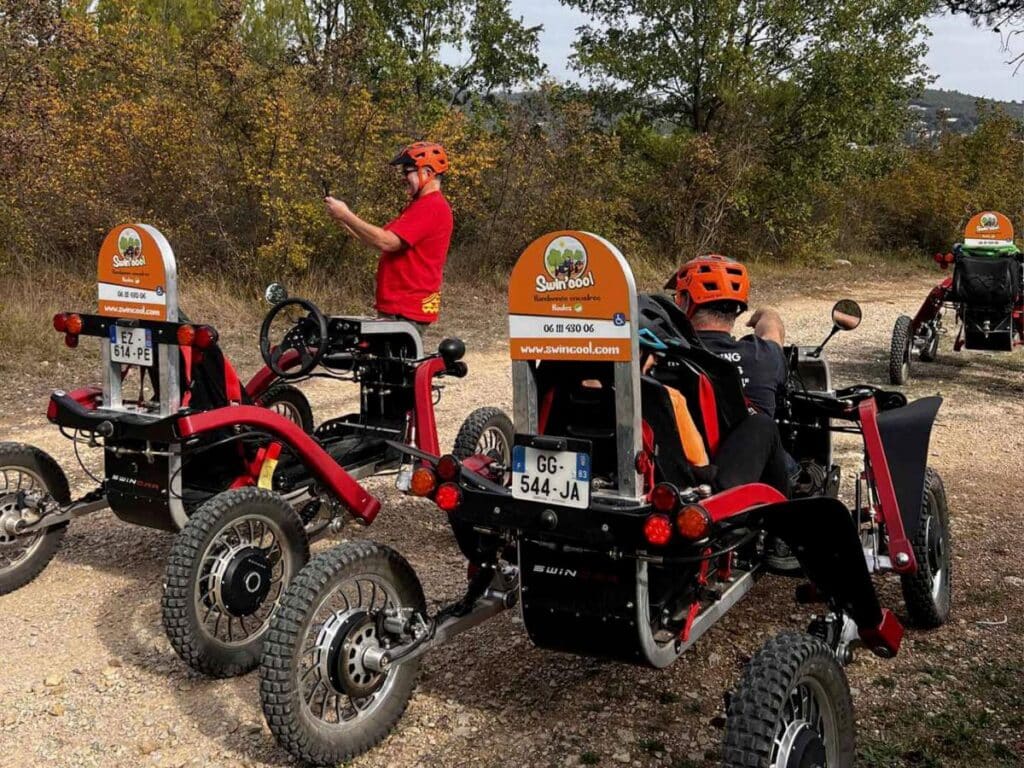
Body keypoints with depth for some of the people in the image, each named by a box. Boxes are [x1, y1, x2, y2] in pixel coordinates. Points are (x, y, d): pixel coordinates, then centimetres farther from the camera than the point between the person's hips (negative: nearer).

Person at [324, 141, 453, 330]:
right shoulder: (419, 206, 20)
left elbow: (387, 242, -23)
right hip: (397, 308, 10)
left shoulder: (431, 207, -16)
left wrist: (346, 215, -16)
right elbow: (381, 238, 18)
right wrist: (344, 219, 7)